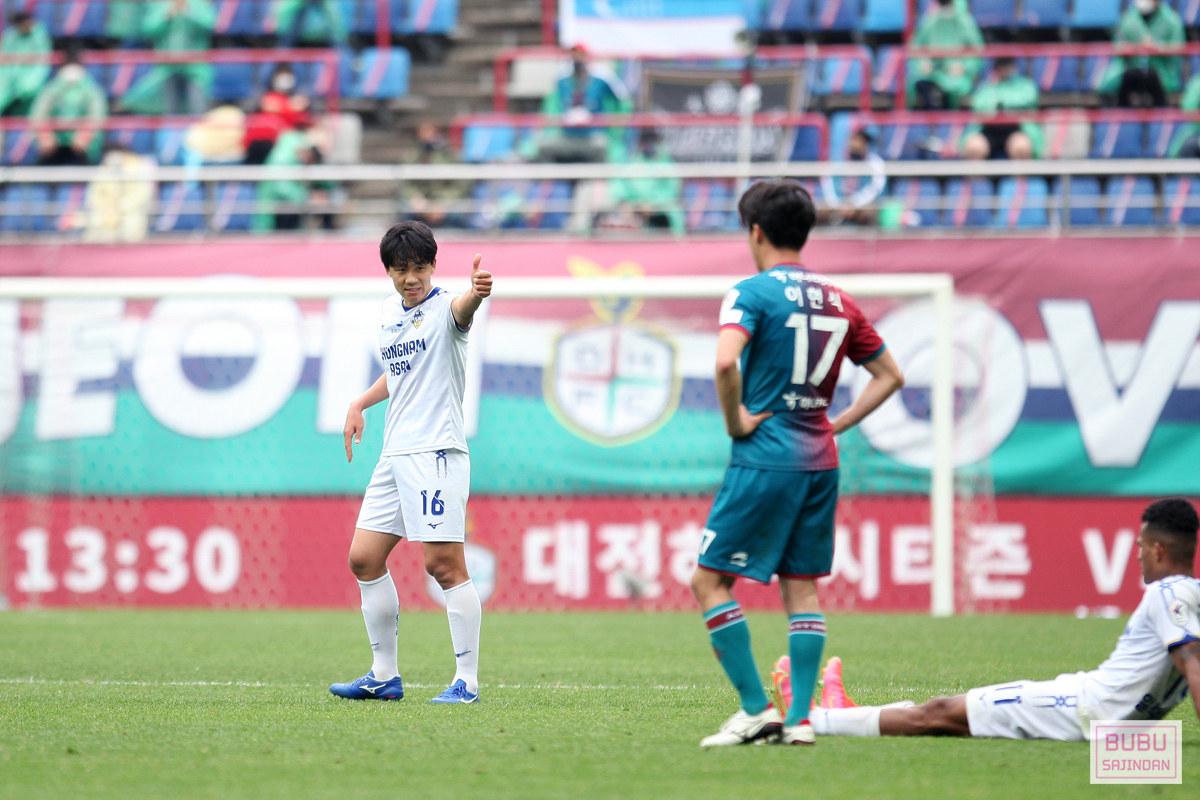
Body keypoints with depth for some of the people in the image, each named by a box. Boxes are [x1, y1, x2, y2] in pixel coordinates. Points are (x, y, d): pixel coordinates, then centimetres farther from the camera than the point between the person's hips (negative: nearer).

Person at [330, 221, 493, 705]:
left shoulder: (444, 308, -8)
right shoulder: (390, 311, 15)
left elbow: (462, 308, -34)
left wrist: (476, 292, -57)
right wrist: (360, 403, 20)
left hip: (436, 452, -8)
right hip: (395, 455, 8)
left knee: (444, 564, -12)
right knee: (364, 558, 8)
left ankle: (467, 680, -7)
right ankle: (384, 677, 17)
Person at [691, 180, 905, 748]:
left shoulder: (752, 294, -8)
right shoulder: (837, 301, 13)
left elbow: (726, 362, -26)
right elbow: (889, 375, 19)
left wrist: (736, 421, -12)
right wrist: (838, 423, 14)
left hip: (765, 460, -7)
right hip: (820, 462, 7)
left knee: (709, 578, 0)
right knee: (801, 587, 10)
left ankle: (757, 708, -7)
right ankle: (800, 718, 4)